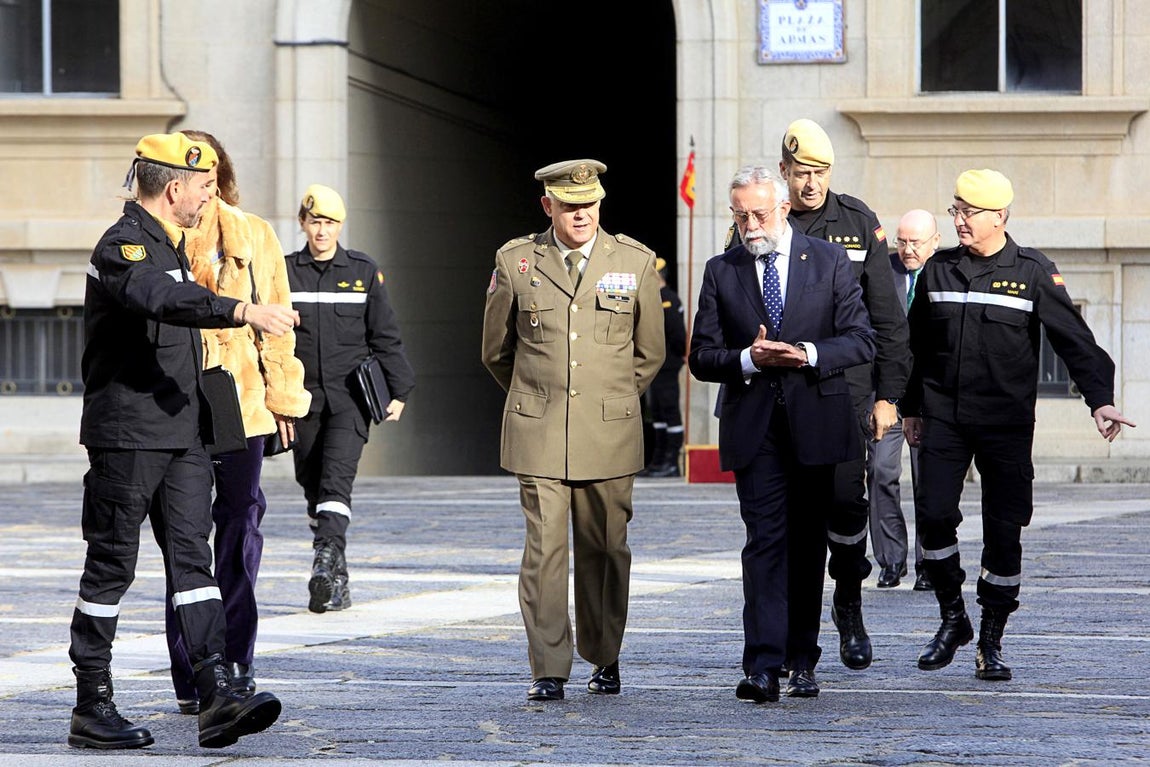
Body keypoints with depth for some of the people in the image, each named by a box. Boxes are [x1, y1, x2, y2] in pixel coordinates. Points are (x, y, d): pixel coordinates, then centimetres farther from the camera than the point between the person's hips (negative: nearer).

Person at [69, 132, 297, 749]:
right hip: (127, 436, -9)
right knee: (111, 566, -1)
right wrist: (241, 311, -47)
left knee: (193, 557, -2)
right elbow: (163, 299, -35)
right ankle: (91, 709, 7)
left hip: (181, 434, 9)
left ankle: (217, 697, -10)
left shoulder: (167, 244, 18)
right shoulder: (123, 246, -14)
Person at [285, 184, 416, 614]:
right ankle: (334, 580, 15)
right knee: (312, 485, 6)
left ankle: (328, 563, -31)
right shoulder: (285, 272, 6)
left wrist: (399, 391, 7)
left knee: (336, 478, -20)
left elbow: (386, 336, 9)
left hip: (350, 396, -2)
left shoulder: (363, 272, 5)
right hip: (304, 397, 2)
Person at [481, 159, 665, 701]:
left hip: (610, 433, 1)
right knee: (544, 548, -6)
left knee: (604, 549, 5)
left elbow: (650, 353, 16)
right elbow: (496, 352, 16)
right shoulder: (515, 262, 3)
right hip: (537, 434, -1)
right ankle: (548, 670, -3)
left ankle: (604, 659, 21)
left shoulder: (635, 262, 4)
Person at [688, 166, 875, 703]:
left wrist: (807, 353, -17)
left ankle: (802, 661, 16)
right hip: (753, 428, 0)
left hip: (815, 423, 0)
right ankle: (763, 667, -17)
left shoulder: (829, 262, 4)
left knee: (808, 545, 7)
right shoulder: (721, 273, 7)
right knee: (765, 542, -10)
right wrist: (748, 359, -14)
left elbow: (861, 340, 0)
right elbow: (702, 357, 5)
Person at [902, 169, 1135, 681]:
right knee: (934, 514, -10)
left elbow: (1074, 340, -4)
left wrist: (1099, 400, -15)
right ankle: (952, 619, 11)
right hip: (944, 419, 2)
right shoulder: (938, 270, 9)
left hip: (1007, 424, -2)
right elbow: (917, 345, 18)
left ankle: (991, 640, 11)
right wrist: (911, 407, 19)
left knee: (1004, 532, -2)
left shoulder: (1033, 273, -1)